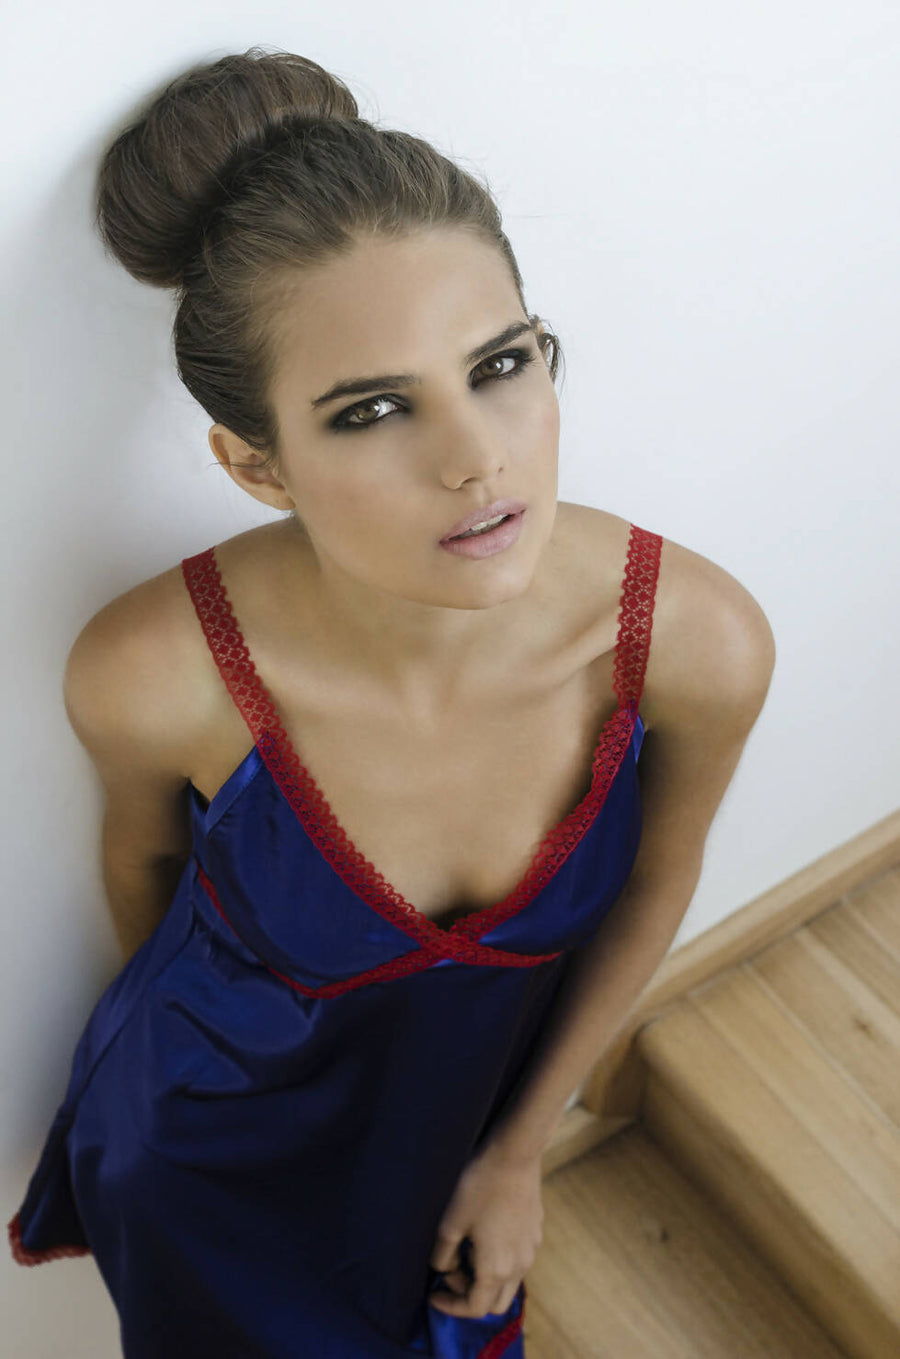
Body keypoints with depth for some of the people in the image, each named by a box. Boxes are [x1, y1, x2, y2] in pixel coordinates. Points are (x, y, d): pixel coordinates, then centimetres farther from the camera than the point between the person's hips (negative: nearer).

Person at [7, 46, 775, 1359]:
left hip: (465, 1107, 2)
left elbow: (655, 881, -10)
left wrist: (524, 1146, 1)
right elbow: (145, 852, -11)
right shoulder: (156, 671, -35)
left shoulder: (699, 643, -31)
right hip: (216, 1153, -1)